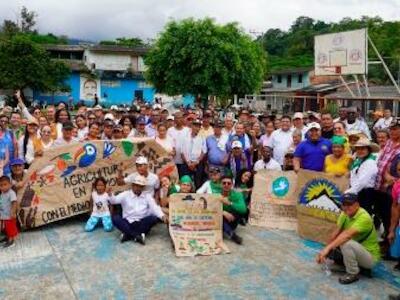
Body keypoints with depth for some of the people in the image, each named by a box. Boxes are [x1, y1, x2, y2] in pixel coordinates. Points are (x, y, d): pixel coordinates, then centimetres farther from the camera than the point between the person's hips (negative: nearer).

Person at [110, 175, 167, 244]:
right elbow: (114, 200, -8)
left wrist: (162, 216, -23)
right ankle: (137, 235, -33)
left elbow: (155, 207, -4)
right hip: (127, 223, 0)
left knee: (154, 218, -27)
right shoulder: (125, 194, 6)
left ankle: (128, 235, -28)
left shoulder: (147, 196, 9)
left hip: (142, 223, 1)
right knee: (115, 218, -27)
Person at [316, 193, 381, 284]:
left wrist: (328, 248, -45)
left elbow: (347, 234, -40)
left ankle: (353, 273, -11)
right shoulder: (345, 214, -4)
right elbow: (336, 232, -4)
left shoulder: (364, 217, -28)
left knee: (346, 243, -33)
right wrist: (326, 248, -15)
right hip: (356, 250, 8)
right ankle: (360, 267, 9)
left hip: (370, 257, -8)